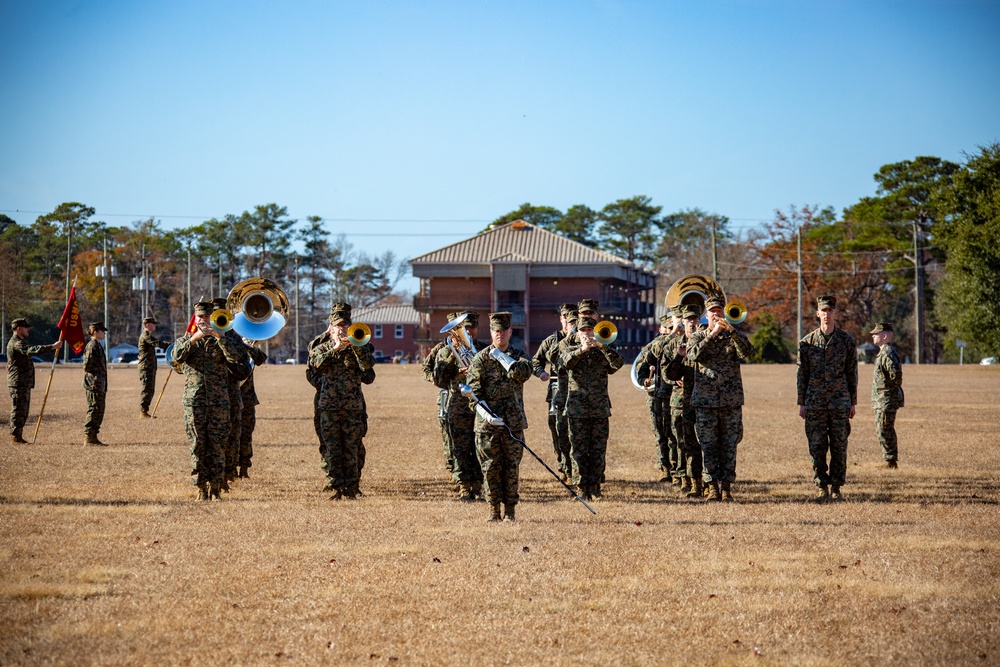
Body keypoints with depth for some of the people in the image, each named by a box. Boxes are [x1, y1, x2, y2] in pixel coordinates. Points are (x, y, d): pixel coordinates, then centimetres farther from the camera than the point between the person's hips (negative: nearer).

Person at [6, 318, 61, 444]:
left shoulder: (20, 342, 20)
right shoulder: (16, 343, -15)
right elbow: (31, 350, -32)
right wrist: (53, 347, -35)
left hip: (25, 384, 11)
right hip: (18, 383, -11)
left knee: (23, 411, 12)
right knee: (18, 410, -9)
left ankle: (18, 437, 15)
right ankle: (15, 438, -7)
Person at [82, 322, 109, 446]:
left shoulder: (98, 346, 16)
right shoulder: (92, 347, -14)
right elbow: (86, 367, -19)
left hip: (100, 385, 10)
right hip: (94, 384, -10)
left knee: (99, 411, 12)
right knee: (94, 410, -8)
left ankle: (93, 437, 16)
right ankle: (89, 437, -5)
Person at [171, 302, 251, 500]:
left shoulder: (221, 340, 9)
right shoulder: (186, 340, 11)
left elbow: (235, 357, -12)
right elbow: (177, 356, -11)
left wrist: (217, 335, -19)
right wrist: (194, 338, -23)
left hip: (219, 401, 0)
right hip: (194, 400, 0)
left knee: (217, 445, -1)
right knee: (197, 445, -1)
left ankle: (215, 488, 4)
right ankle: (201, 488, 4)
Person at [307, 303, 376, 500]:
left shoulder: (359, 346, 7)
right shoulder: (322, 345, 9)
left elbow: (368, 365, -11)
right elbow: (317, 363, -12)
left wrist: (356, 347, -23)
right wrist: (335, 348, -22)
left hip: (353, 405, -1)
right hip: (328, 405, 1)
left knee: (352, 448, 0)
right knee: (331, 448, 0)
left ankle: (351, 487, 6)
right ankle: (336, 487, 4)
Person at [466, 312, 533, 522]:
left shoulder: (518, 355, 10)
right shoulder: (481, 357, 5)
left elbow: (524, 372, -11)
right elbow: (473, 384, -4)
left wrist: (502, 357, -12)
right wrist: (480, 407, -19)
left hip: (513, 420, 1)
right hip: (487, 422, -1)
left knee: (512, 465, 3)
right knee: (490, 466, 0)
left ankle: (510, 509, 10)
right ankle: (494, 509, 9)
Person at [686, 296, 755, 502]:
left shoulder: (735, 336, 8)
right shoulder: (697, 337, 8)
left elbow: (746, 351, -12)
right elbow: (694, 354, -13)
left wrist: (731, 331, -23)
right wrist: (712, 335, -19)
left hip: (731, 400, 0)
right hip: (705, 399, 0)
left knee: (729, 446, 1)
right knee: (708, 446, -1)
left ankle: (726, 487, 7)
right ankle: (712, 487, 5)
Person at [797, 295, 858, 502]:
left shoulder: (847, 340, 3)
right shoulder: (807, 342, 4)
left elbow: (852, 373, 7)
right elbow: (801, 374, 7)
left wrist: (853, 402, 4)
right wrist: (801, 403, 4)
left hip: (840, 402, 0)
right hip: (815, 403, 0)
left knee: (839, 447, 1)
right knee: (817, 447, 0)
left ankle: (836, 487, 9)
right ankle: (822, 487, 8)